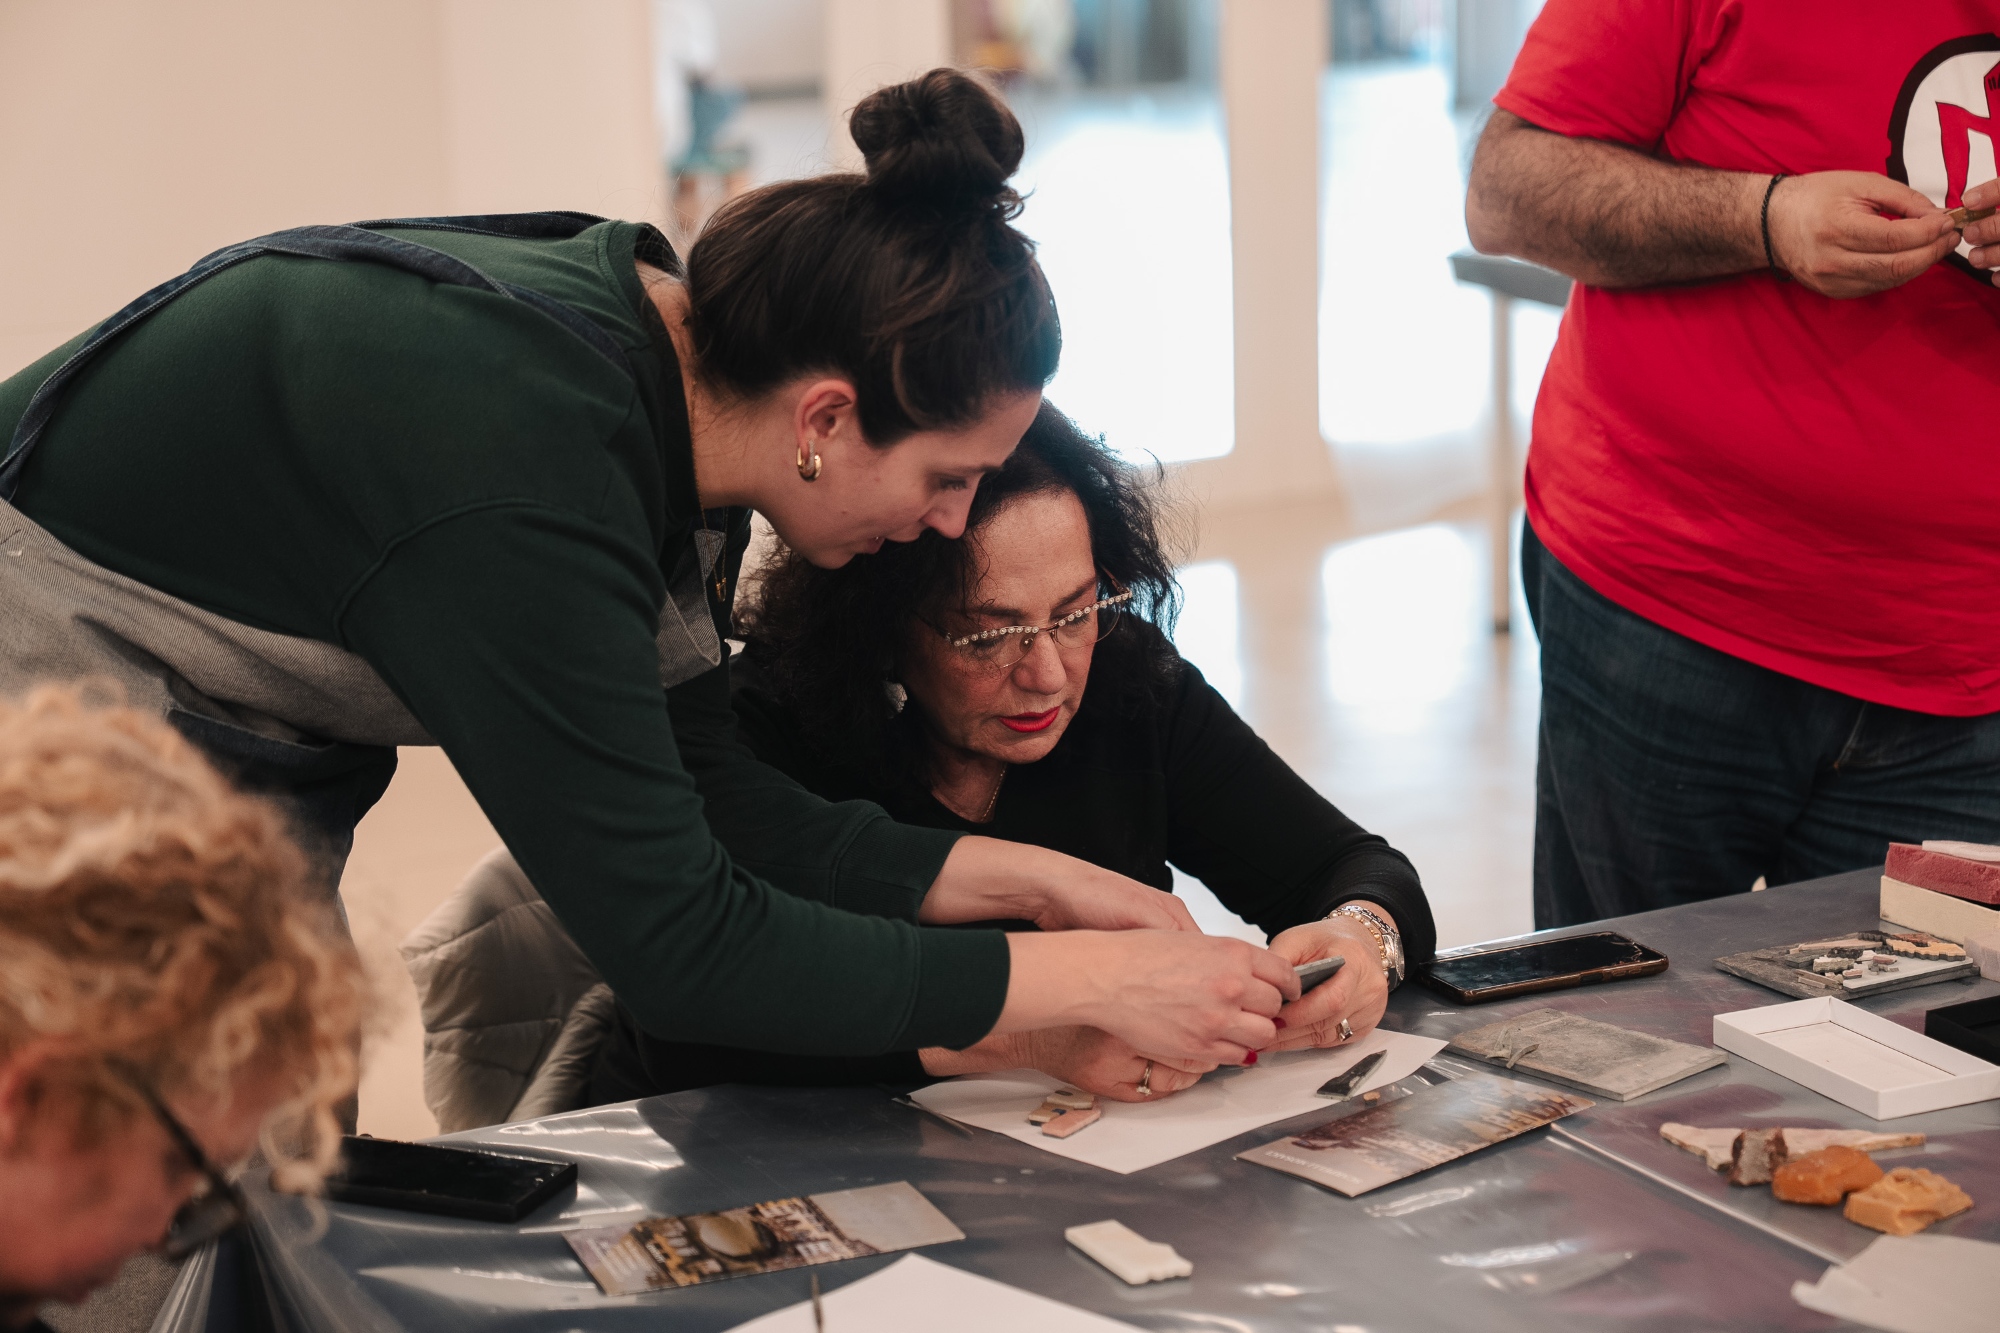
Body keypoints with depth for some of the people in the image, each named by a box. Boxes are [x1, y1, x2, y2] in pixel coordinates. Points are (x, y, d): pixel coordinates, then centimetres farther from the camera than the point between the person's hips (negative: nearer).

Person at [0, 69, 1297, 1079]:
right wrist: (1090, 981, -27)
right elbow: (680, 943, -31)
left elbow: (711, 798, -1)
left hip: (249, 754, 9)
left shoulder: (657, 379, -9)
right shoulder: (523, 475, -35)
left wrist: (1043, 881, -5)